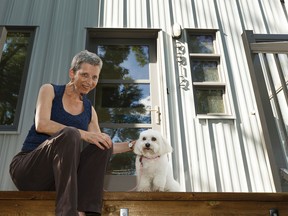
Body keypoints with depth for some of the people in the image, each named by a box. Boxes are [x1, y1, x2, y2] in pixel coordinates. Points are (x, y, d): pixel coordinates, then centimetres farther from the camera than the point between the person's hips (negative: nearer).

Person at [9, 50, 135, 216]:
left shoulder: (90, 110, 12)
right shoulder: (50, 90, 1)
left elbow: (103, 145, 13)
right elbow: (41, 124, -16)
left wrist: (132, 145, 1)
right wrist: (83, 134, -26)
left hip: (60, 175, 5)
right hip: (28, 168, -4)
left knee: (104, 145, -16)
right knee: (69, 134, -31)